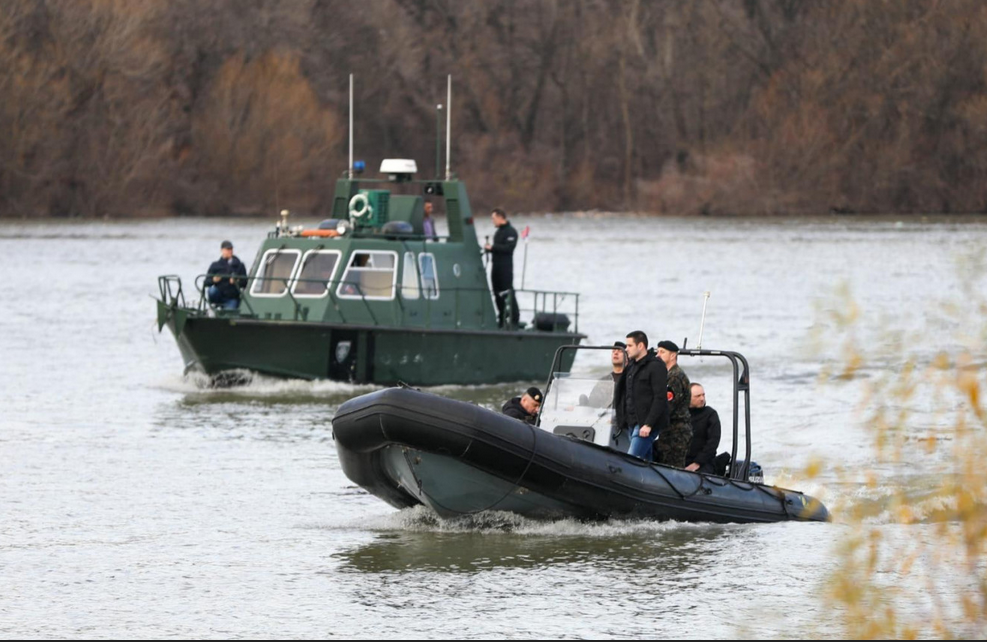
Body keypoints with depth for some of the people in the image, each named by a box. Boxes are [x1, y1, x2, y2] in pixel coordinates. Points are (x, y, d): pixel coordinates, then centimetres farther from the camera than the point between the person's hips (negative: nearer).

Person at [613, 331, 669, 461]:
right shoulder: (631, 366, 18)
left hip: (646, 424, -8)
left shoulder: (655, 366, -8)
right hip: (633, 423, 8)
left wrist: (648, 424, -21)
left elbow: (660, 398, -15)